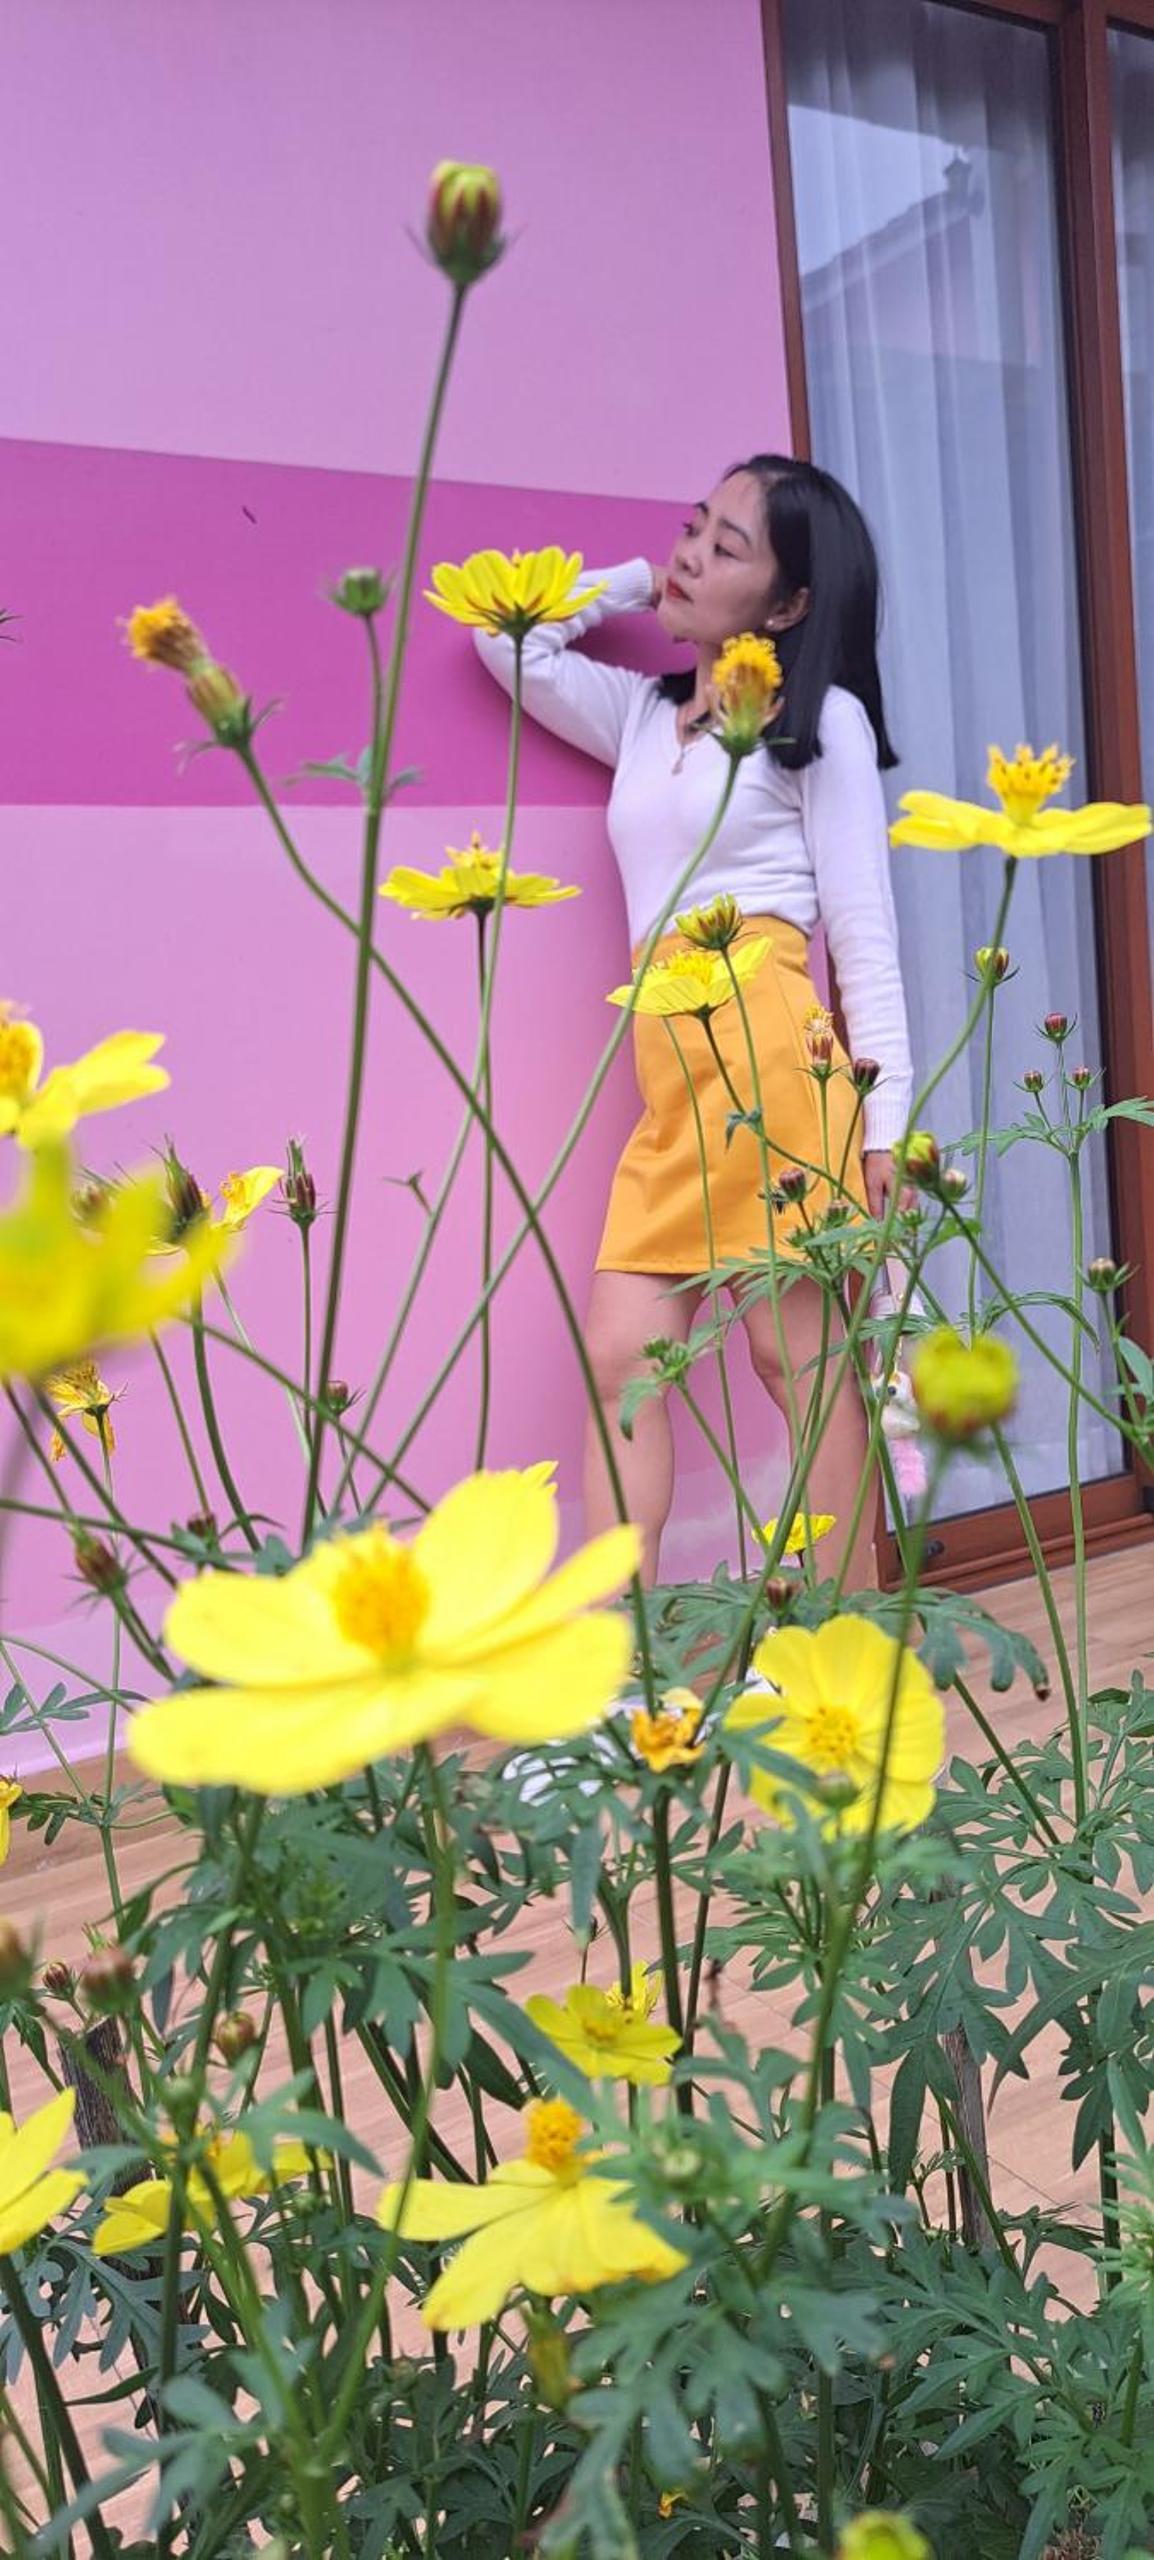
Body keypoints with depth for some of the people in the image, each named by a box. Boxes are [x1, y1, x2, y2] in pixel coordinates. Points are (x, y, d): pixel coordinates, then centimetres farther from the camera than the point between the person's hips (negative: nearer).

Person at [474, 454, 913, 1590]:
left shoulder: (821, 718, 7)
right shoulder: (644, 713, 23)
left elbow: (865, 932, 0)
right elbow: (511, 643, 27)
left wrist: (886, 1118, -7)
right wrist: (639, 582, 26)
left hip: (769, 1054, -6)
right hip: (668, 1080, 6)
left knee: (796, 1352, -5)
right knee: (622, 1358, -4)